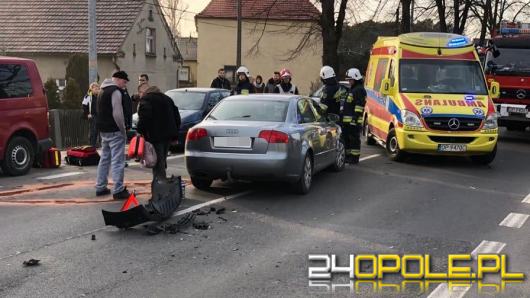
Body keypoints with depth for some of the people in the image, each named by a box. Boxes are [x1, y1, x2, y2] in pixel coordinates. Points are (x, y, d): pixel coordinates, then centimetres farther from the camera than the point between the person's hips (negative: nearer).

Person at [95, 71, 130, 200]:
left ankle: (100, 187, 21)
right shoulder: (116, 91, -13)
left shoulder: (103, 91, 19)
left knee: (105, 159, 17)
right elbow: (117, 114, -20)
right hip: (114, 131, -10)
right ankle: (118, 190, -9)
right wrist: (123, 131, -12)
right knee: (118, 161, -8)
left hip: (103, 130, 10)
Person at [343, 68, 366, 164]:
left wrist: (355, 117, -23)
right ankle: (348, 156, 23)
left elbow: (359, 105, -18)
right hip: (347, 119, 11)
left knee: (354, 139, -7)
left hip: (354, 120, -11)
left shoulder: (359, 90, -10)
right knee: (347, 138, 15)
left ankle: (354, 157, -5)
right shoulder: (352, 89, 24)